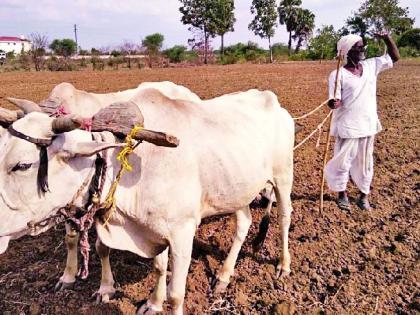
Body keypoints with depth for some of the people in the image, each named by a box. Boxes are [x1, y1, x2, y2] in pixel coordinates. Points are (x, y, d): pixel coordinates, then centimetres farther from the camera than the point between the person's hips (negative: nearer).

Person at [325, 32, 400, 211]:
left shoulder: (372, 65, 4)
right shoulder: (338, 74, -12)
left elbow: (394, 57, 13)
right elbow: (334, 102, -15)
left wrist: (387, 38, -2)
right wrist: (333, 103, -39)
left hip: (368, 125, 5)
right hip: (347, 127, -5)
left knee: (365, 162, 14)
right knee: (342, 161, 6)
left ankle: (364, 195, 29)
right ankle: (342, 194, 25)